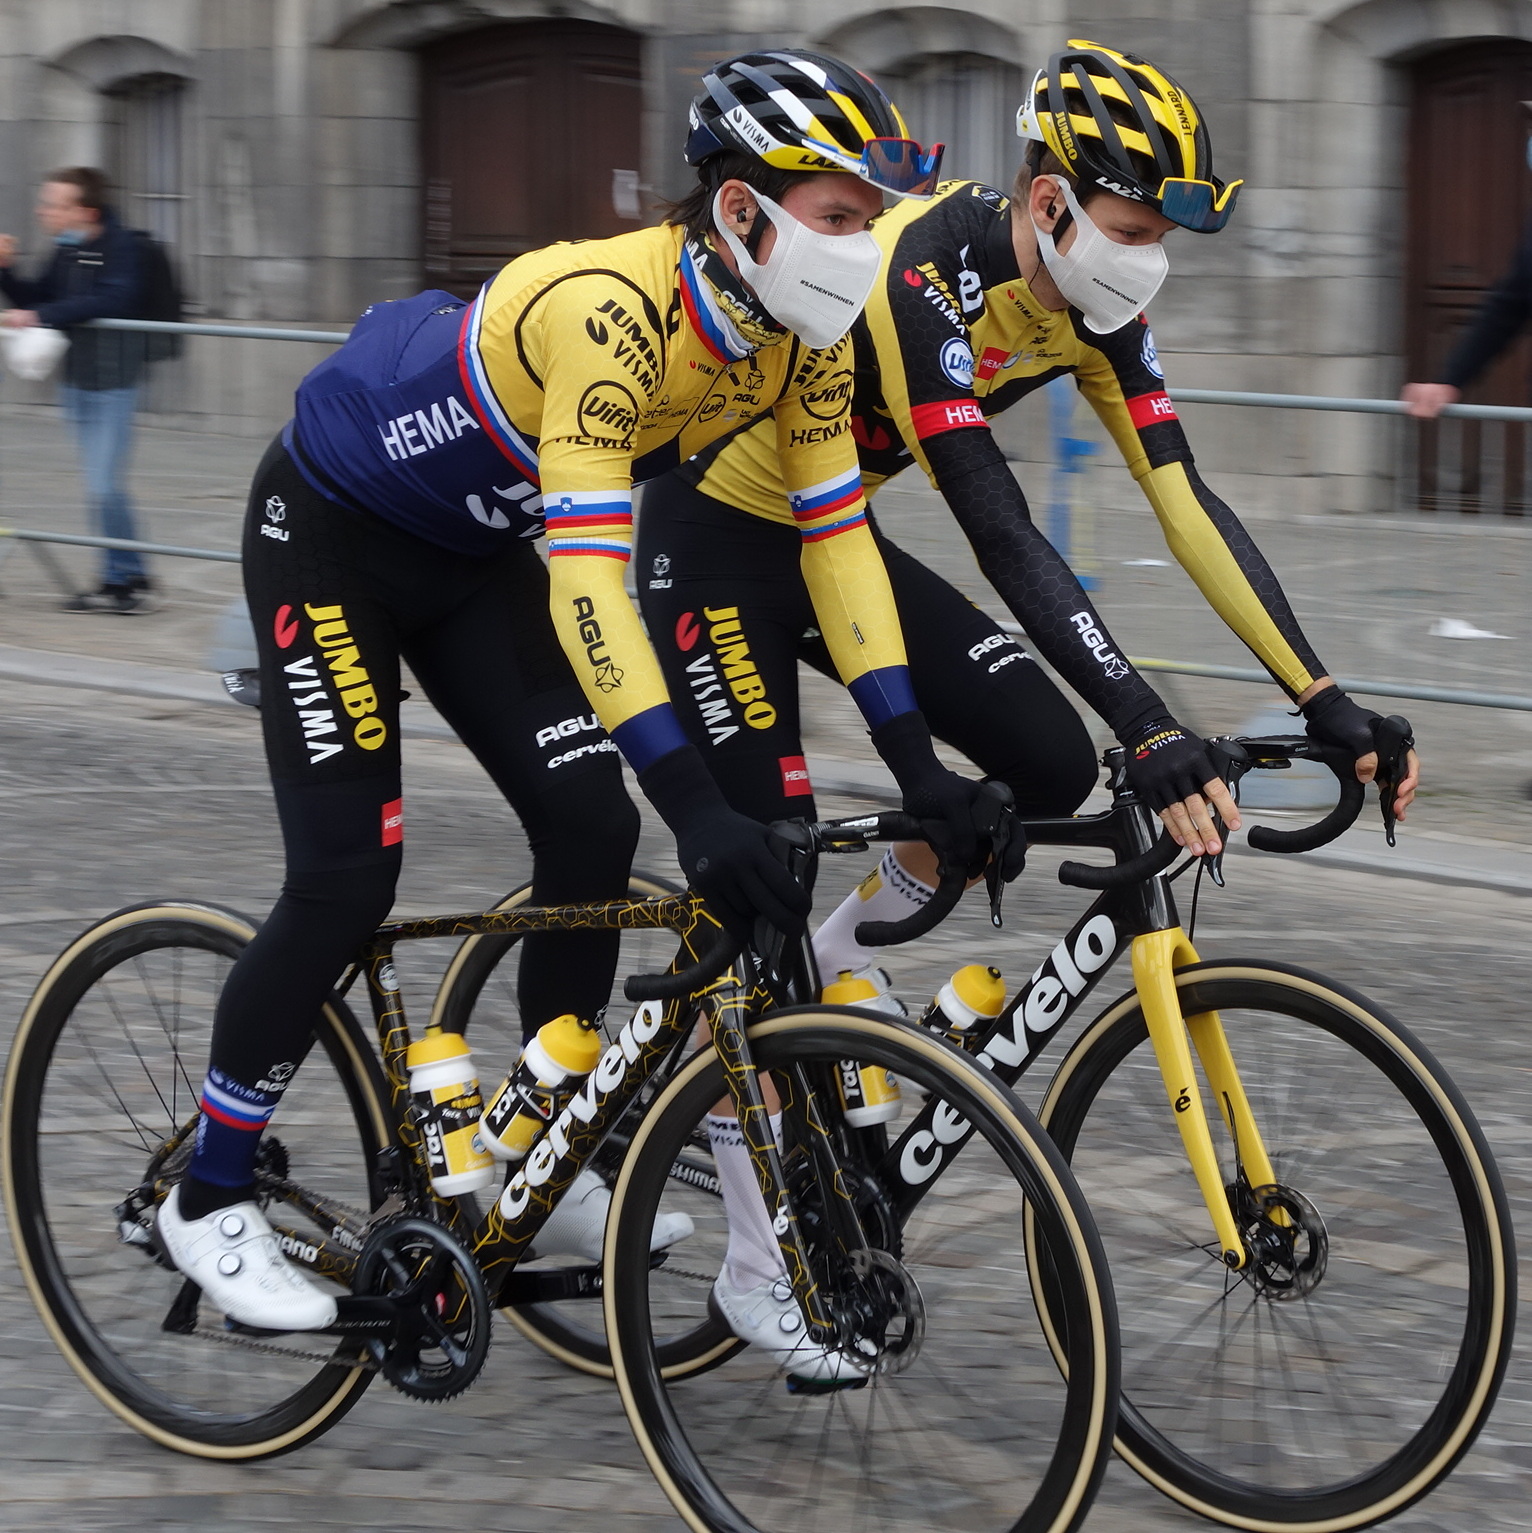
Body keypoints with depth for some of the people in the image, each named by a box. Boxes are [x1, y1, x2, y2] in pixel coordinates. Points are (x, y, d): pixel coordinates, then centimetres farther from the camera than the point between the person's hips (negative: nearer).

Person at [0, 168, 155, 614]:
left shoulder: (121, 246, -14)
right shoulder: (65, 251, 8)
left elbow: (109, 300, -28)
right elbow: (36, 300, 15)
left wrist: (40, 316, -29)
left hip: (112, 383, -8)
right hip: (76, 382, 8)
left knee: (105, 487, -10)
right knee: (101, 487, 11)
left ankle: (131, 581, 1)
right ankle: (119, 580, 18)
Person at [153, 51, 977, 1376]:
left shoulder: (798, 338, -15)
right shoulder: (610, 310, -38)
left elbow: (837, 535, -10)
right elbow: (586, 573, -44)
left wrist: (915, 761, -17)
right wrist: (697, 802, -50)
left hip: (475, 554, 7)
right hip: (331, 532, -7)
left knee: (592, 829, -3)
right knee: (348, 875, -10)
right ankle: (211, 1197, 6)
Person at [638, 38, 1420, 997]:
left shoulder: (1095, 306, -9)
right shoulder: (922, 275, -32)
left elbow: (1185, 502, -10)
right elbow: (1002, 536, -37)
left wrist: (1328, 703, -18)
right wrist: (1151, 732, -43)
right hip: (719, 542, -7)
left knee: (1053, 764, -7)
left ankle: (847, 951, 13)